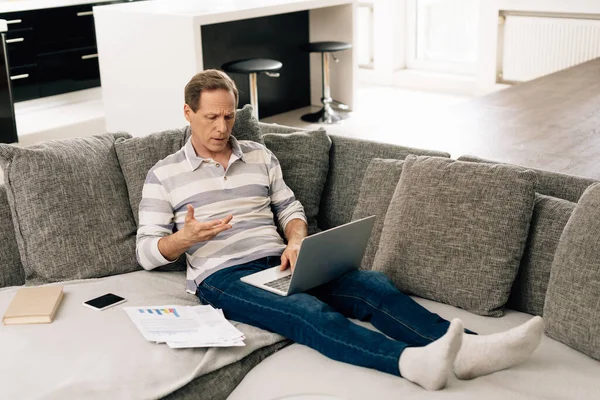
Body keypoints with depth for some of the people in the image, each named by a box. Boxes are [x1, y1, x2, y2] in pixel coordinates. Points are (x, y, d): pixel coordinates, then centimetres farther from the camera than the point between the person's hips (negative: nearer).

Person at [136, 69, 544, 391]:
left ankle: (467, 349, -39)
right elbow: (146, 252, 4)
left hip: (278, 263, 5)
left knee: (373, 285, -21)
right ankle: (412, 361, -60)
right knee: (307, 310, -36)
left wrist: (296, 241, -4)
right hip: (222, 277, -5)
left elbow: (290, 208, 20)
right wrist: (185, 237, -18)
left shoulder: (260, 156, 18)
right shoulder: (163, 175, 8)